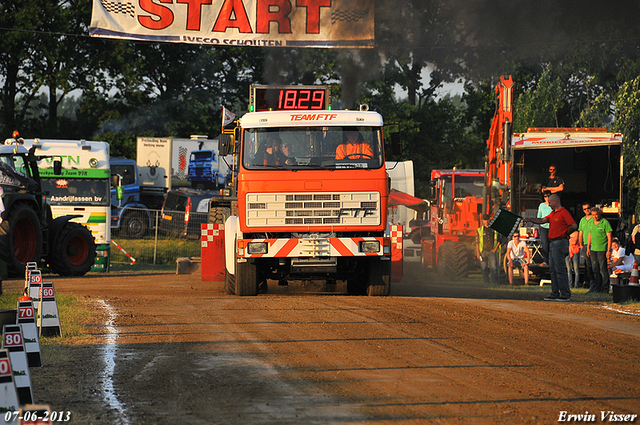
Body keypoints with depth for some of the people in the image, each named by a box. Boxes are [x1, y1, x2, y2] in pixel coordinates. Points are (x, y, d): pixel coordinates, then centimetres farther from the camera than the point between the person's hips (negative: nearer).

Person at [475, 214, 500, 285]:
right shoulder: (480, 230, 9)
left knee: (493, 268, -10)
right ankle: (486, 284, 8)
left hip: (492, 252, -1)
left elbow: (498, 241, 14)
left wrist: (495, 248, -2)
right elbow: (477, 242, 6)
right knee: (484, 269, 2)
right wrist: (477, 253, -3)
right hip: (483, 252, 1)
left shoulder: (494, 230, 10)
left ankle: (494, 283, -13)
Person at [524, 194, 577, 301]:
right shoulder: (553, 214, 18)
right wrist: (529, 220, 16)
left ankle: (566, 295, -8)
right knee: (553, 270, 11)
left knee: (560, 270, -10)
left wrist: (565, 234, -8)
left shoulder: (564, 213, -12)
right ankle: (555, 294, 14)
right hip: (552, 243, 10)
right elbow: (542, 220, 22)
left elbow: (574, 226, -19)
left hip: (559, 243, -10)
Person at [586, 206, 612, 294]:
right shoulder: (592, 223, 13)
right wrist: (588, 248, 19)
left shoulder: (605, 223, -7)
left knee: (603, 269, -5)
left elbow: (609, 237, -8)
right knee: (595, 269, 7)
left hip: (602, 249, -6)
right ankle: (596, 287, 12)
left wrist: (609, 250, -13)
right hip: (593, 249, 6)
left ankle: (605, 289, 0)